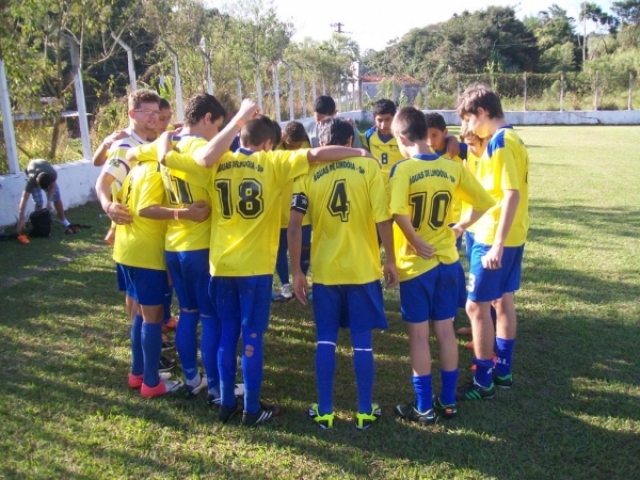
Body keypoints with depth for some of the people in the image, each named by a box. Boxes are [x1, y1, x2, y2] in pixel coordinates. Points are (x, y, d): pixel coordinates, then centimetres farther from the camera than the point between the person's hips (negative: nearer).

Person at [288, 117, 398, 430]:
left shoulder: (308, 173, -1)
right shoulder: (369, 167, -4)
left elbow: (294, 226, -6)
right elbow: (383, 220, -8)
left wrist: (297, 271, 2)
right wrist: (390, 261, 3)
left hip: (324, 271, 1)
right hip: (363, 269, 0)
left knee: (325, 340, 12)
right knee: (362, 340, 9)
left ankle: (324, 411, 18)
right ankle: (365, 411, 19)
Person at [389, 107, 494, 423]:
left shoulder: (403, 169, -16)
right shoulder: (453, 168, 0)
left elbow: (399, 213, -30)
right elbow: (483, 203, 5)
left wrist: (415, 242, -16)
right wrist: (461, 227, 12)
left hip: (416, 263, -5)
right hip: (447, 260, 5)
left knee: (418, 335, 6)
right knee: (446, 331, 15)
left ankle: (424, 408, 16)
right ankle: (448, 401, 26)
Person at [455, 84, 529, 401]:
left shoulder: (499, 141, -17)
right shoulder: (512, 139, 12)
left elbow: (512, 194, -25)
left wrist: (497, 245, -26)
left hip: (494, 238, -10)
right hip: (514, 237, 10)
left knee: (476, 306, -1)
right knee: (503, 301, 17)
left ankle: (483, 383, 8)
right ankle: (503, 370, 29)